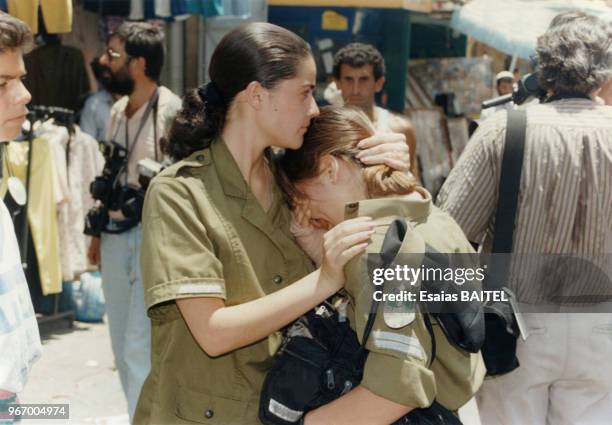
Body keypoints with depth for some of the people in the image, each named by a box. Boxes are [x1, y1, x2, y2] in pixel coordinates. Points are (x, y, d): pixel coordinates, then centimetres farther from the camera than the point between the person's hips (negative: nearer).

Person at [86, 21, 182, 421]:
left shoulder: (171, 110, -14)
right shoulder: (117, 110, 11)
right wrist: (98, 232, 20)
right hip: (115, 236, 9)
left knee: (140, 348, -7)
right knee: (123, 346, 16)